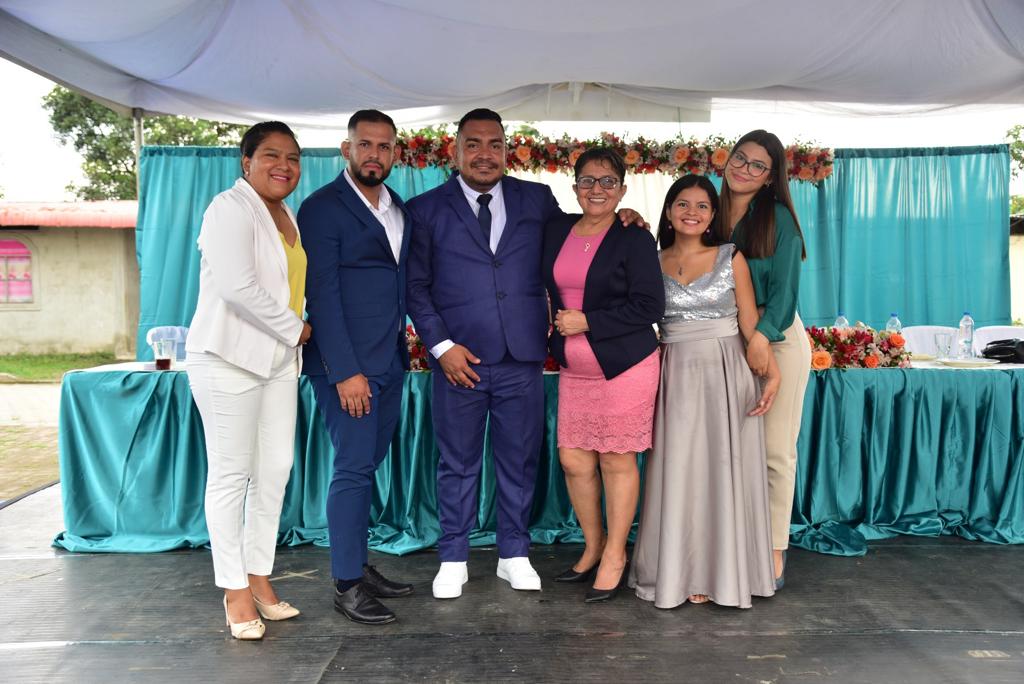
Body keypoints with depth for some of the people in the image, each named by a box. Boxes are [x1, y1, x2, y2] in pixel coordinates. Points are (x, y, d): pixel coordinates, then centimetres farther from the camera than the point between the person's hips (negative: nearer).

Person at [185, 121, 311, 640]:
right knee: (231, 473, -1)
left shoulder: (287, 217, 15)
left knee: (276, 469, 7)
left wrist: (294, 334, 3)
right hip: (229, 358, -8)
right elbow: (238, 286, -21)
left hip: (277, 359, 8)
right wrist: (295, 328, -12)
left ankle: (259, 578, 18)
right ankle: (235, 591, 10)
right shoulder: (231, 209, -10)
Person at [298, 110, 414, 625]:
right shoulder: (322, 208, -6)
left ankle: (359, 565, 23)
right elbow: (322, 295, -12)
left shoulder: (400, 210, 15)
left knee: (366, 465, 12)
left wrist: (405, 343, 8)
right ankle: (347, 585, 7)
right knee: (353, 467, -4)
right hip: (348, 363, -6)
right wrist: (345, 371, -17)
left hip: (391, 361, 7)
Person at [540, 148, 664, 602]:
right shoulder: (557, 230, 9)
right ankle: (593, 549, 28)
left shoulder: (635, 239, -7)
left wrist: (587, 322, -14)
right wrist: (555, 321, 5)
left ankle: (614, 558, 20)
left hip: (625, 368, -5)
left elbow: (649, 306, -12)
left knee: (617, 461, 3)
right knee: (574, 460, 7)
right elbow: (548, 287, 24)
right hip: (574, 371, 5)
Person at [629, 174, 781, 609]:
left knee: (724, 472, 3)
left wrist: (772, 373, -10)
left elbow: (750, 323, 1)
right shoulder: (654, 263, 6)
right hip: (675, 377, 1)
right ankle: (680, 573, 17)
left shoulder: (731, 259, 2)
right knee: (679, 474, 5)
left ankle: (722, 573, 16)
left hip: (726, 376, -1)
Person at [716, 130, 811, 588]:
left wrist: (762, 336, -25)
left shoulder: (778, 218, -6)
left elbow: (784, 287, -10)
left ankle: (774, 551, 11)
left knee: (775, 451, 0)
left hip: (778, 339, -4)